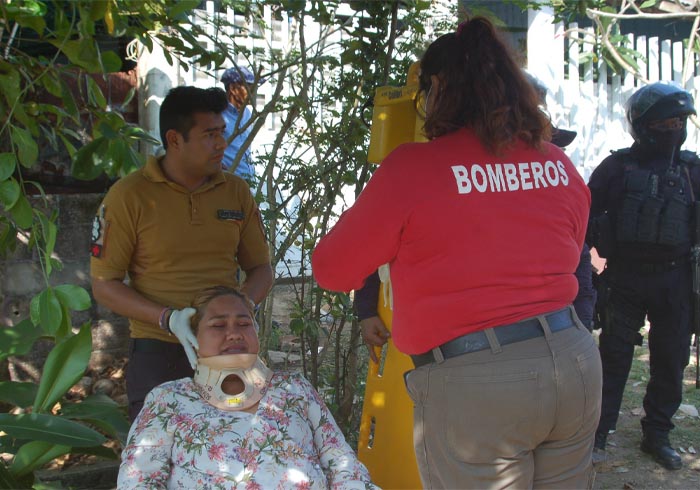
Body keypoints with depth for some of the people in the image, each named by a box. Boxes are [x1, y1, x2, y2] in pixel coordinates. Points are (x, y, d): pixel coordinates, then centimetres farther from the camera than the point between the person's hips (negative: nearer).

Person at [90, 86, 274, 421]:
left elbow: (260, 269, 11)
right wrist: (169, 318, -19)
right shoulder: (129, 196, -5)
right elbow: (104, 284, -5)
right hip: (158, 353, -3)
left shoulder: (236, 192, 6)